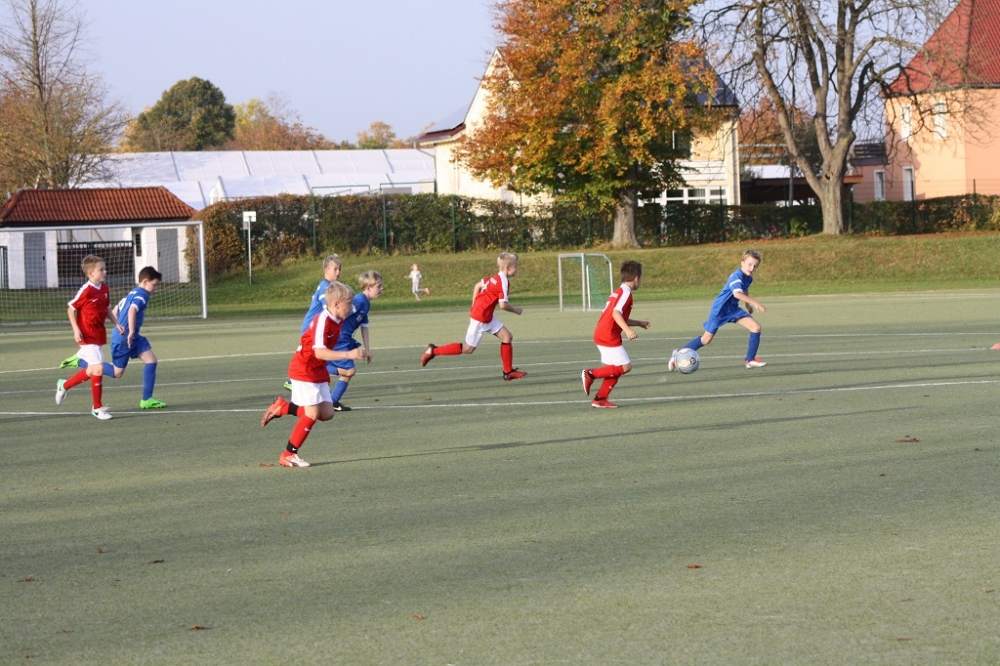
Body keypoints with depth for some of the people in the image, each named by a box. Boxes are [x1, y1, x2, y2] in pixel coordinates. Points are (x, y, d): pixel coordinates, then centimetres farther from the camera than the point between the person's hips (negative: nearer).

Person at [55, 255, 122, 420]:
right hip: (87, 336, -8)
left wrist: (116, 323, 8)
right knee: (99, 368, -14)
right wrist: (76, 329, -18)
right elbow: (71, 310, -9)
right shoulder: (86, 291, -16)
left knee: (91, 371, 16)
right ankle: (98, 408, -3)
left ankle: (64, 385, 41)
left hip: (99, 335, 8)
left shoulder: (105, 289, 5)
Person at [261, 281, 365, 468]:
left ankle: (282, 407, 17)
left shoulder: (338, 321, 3)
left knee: (327, 413, 2)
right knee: (312, 413, -12)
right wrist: (348, 354, -39)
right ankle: (288, 455, -1)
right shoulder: (322, 321, -24)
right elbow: (319, 352, -35)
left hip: (319, 372, 9)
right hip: (303, 370, -9)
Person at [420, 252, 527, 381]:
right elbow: (503, 305, -26)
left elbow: (477, 285, 17)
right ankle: (433, 351, 9)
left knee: (507, 337, 4)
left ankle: (508, 372, 8)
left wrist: (475, 307, 20)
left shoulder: (495, 278, 7)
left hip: (488, 317, 10)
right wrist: (516, 310, -7)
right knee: (468, 349, 1)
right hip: (480, 318, -10)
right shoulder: (504, 282, -20)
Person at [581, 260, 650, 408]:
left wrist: (639, 323, 35)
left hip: (601, 334, 10)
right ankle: (591, 374, -8)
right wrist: (627, 330, -33)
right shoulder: (626, 293, -10)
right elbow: (616, 313, -24)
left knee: (616, 369, 12)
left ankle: (600, 399, 11)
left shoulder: (618, 292, 20)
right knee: (625, 366, -9)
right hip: (608, 336, -10)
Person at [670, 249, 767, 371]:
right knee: (706, 339, 0)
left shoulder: (748, 278, 1)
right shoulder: (737, 276, -27)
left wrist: (748, 304, 27)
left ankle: (750, 360, -2)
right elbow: (737, 293, -46)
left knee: (756, 327, -9)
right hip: (720, 309, -8)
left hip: (733, 309, 8)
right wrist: (754, 303, -53)